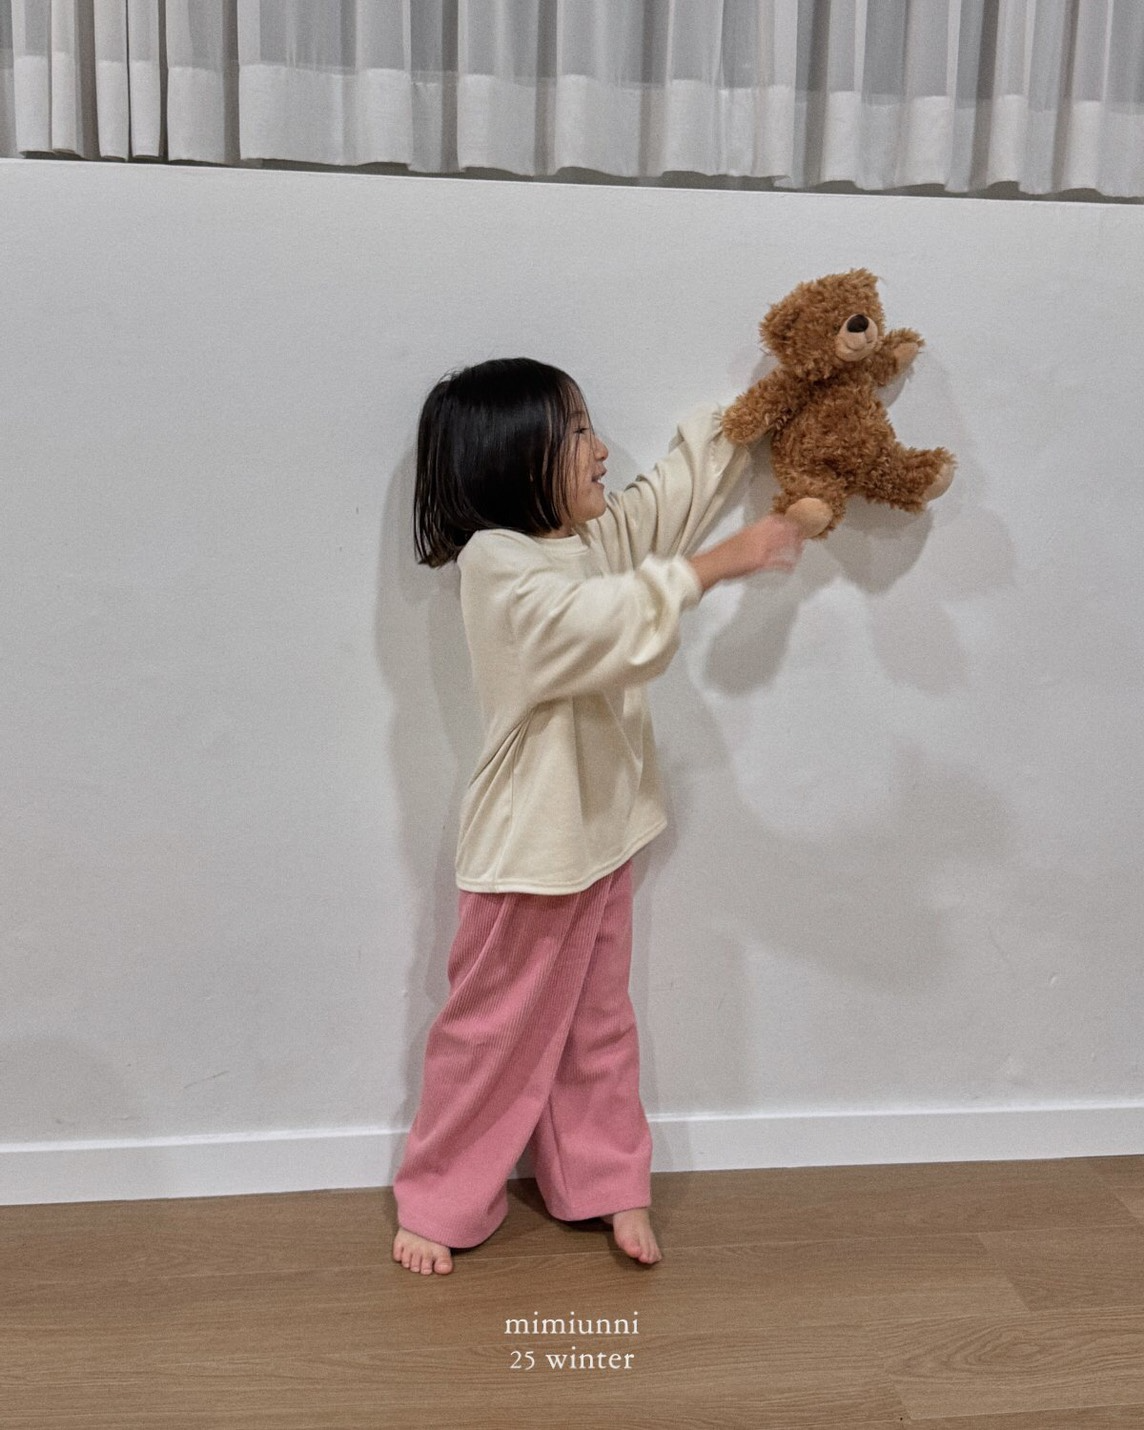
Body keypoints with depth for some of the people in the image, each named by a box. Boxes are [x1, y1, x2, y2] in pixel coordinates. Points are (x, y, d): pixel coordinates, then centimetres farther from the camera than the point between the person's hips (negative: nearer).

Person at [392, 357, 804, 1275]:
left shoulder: (606, 532, 4)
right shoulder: (498, 565, -21)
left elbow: (688, 478, 12)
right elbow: (611, 623, -34)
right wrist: (721, 562, -31)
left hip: (604, 833, 8)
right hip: (529, 850, -7)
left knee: (599, 1023, 20)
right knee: (495, 1031, 8)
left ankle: (607, 1184, 36)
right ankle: (439, 1205, 26)